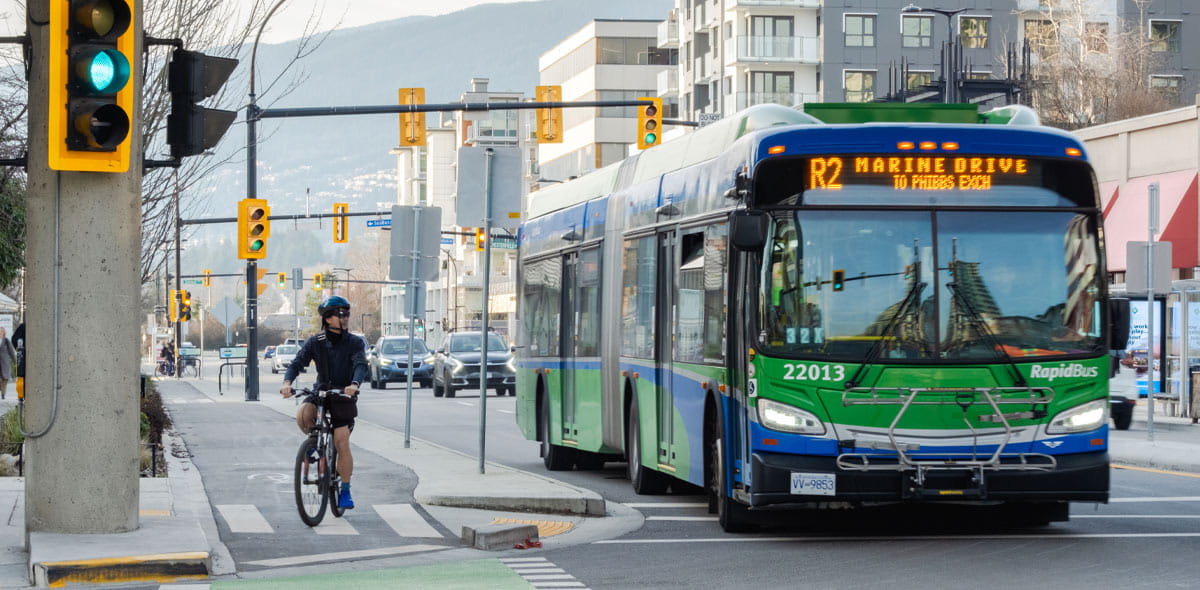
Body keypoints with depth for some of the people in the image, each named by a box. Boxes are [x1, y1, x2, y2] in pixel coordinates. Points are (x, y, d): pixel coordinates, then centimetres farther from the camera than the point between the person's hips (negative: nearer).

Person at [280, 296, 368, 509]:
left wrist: (354, 384, -43)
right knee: (303, 415, -30)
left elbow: (361, 366, -21)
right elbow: (297, 363, -11)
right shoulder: (315, 343, -2)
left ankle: (345, 491, 5)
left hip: (343, 396, -1)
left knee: (342, 445, -9)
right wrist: (287, 383, -33)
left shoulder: (355, 343, -6)